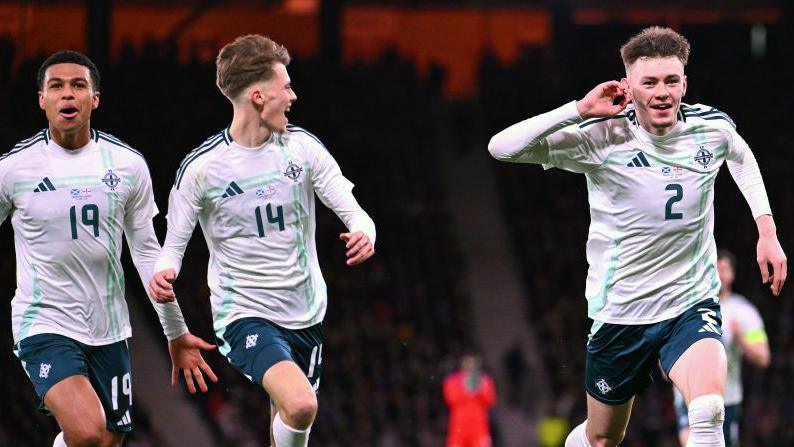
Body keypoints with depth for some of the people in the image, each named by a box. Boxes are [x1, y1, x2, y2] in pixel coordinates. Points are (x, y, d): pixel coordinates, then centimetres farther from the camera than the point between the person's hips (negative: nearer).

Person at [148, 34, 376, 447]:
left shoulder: (303, 147, 0)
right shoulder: (200, 168, -11)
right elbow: (173, 245, -4)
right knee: (301, 405, -29)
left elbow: (352, 212, 1)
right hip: (244, 316, -5)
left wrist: (363, 233, -24)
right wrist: (162, 274, -27)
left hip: (306, 316, 5)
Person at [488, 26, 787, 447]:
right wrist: (580, 110, -28)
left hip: (692, 305, 1)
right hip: (620, 313, 0)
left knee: (709, 412, -29)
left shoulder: (712, 126, -6)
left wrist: (766, 230, 13)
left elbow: (741, 156, 21)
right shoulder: (603, 137, -15)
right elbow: (502, 147, -23)